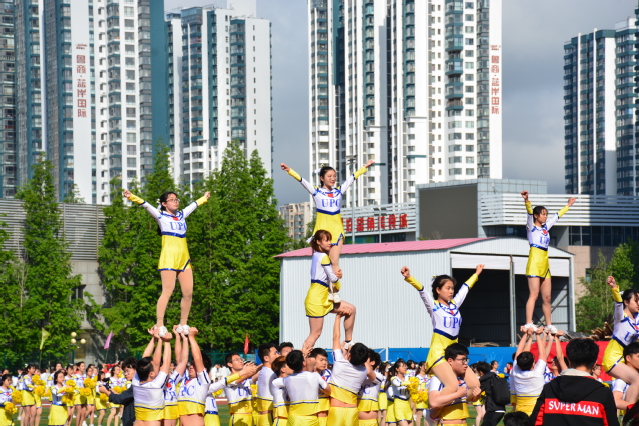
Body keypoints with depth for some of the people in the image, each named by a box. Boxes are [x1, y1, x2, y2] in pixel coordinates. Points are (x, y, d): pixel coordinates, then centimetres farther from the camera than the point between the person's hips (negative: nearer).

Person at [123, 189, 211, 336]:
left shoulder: (181, 215, 20)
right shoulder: (161, 216, 4)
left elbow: (194, 205, 37)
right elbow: (146, 205, -8)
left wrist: (205, 197, 53)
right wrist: (131, 197, -22)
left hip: (184, 259, 6)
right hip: (168, 258, -6)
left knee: (188, 293, 0)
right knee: (167, 291, -15)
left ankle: (183, 325, 11)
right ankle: (159, 325, -17)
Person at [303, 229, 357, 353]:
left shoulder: (316, 255, 16)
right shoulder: (324, 257, -12)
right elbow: (332, 278, -12)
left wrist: (337, 275, -4)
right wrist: (338, 276, 11)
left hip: (323, 299, 10)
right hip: (316, 300, -10)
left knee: (350, 309, 13)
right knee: (315, 334, -8)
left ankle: (348, 341, 18)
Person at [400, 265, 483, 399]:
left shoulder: (454, 304, 16)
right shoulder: (433, 306, -1)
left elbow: (465, 288, 31)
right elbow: (422, 291, -18)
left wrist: (476, 274, 44)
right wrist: (408, 277, -34)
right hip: (438, 353, -8)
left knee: (475, 385, -3)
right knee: (453, 386, -26)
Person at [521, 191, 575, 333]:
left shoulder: (545, 227, 20)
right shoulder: (531, 226, 1)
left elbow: (557, 216, 34)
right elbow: (529, 213, -17)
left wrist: (568, 205, 44)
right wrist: (526, 200, -35)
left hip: (545, 263, 7)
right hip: (534, 262, -7)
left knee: (547, 297, 8)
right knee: (534, 294, -15)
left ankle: (549, 325, 12)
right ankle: (528, 324, -20)